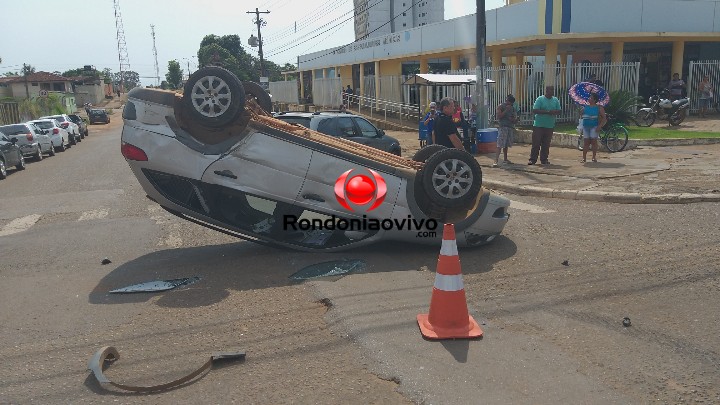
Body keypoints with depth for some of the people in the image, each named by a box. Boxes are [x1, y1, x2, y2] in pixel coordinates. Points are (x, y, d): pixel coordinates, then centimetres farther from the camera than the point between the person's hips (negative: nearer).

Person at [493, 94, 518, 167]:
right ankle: (496, 161, -21)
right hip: (502, 127, -6)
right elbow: (498, 116, -11)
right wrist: (506, 110, -15)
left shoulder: (513, 108, 17)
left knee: (506, 145, 14)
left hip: (511, 128, 6)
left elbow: (515, 119, 20)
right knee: (500, 145, -15)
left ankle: (505, 159, 26)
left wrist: (514, 119, -3)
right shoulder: (501, 107, 0)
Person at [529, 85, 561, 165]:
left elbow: (559, 111, 11)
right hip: (539, 125, -4)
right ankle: (532, 159, 3)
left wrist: (554, 112, -13)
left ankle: (544, 159, 14)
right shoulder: (540, 99, -5)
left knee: (546, 144, 7)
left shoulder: (556, 100, 10)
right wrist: (547, 112, -19)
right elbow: (534, 111, -13)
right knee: (536, 143, -3)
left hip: (549, 126, 4)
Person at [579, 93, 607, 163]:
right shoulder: (585, 107, 10)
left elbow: (604, 118, -4)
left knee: (594, 141, -4)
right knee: (586, 142, 2)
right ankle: (584, 157, 2)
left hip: (594, 127, -3)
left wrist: (600, 126, -13)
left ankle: (594, 157, 5)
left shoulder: (599, 107, -1)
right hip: (586, 126, 3)